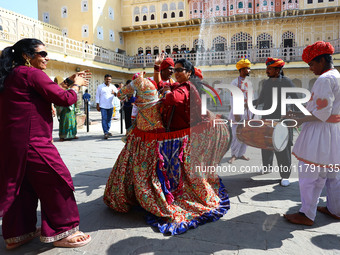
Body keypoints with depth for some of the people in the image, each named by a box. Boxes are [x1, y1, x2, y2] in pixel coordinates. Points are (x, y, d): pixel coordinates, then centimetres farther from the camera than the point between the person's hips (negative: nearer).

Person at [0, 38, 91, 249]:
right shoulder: (31, 73, -11)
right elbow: (65, 99, -13)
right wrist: (77, 85, 4)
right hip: (31, 143, -10)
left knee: (20, 185, 18)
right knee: (56, 182, 0)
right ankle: (60, 232, 13)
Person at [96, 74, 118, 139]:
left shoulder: (113, 87, 11)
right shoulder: (100, 87, 3)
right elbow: (97, 96, 2)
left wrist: (114, 93, -20)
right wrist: (97, 105, -4)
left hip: (110, 106, 4)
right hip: (103, 106, -4)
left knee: (109, 119, 9)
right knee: (104, 119, -10)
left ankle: (107, 131, 21)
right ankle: (105, 133, -11)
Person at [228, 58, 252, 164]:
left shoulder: (249, 82, 13)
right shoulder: (235, 82, -6)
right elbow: (233, 98, -10)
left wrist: (250, 112, 10)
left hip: (247, 111, 6)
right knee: (236, 134, -6)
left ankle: (241, 153, 20)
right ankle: (234, 155, 6)